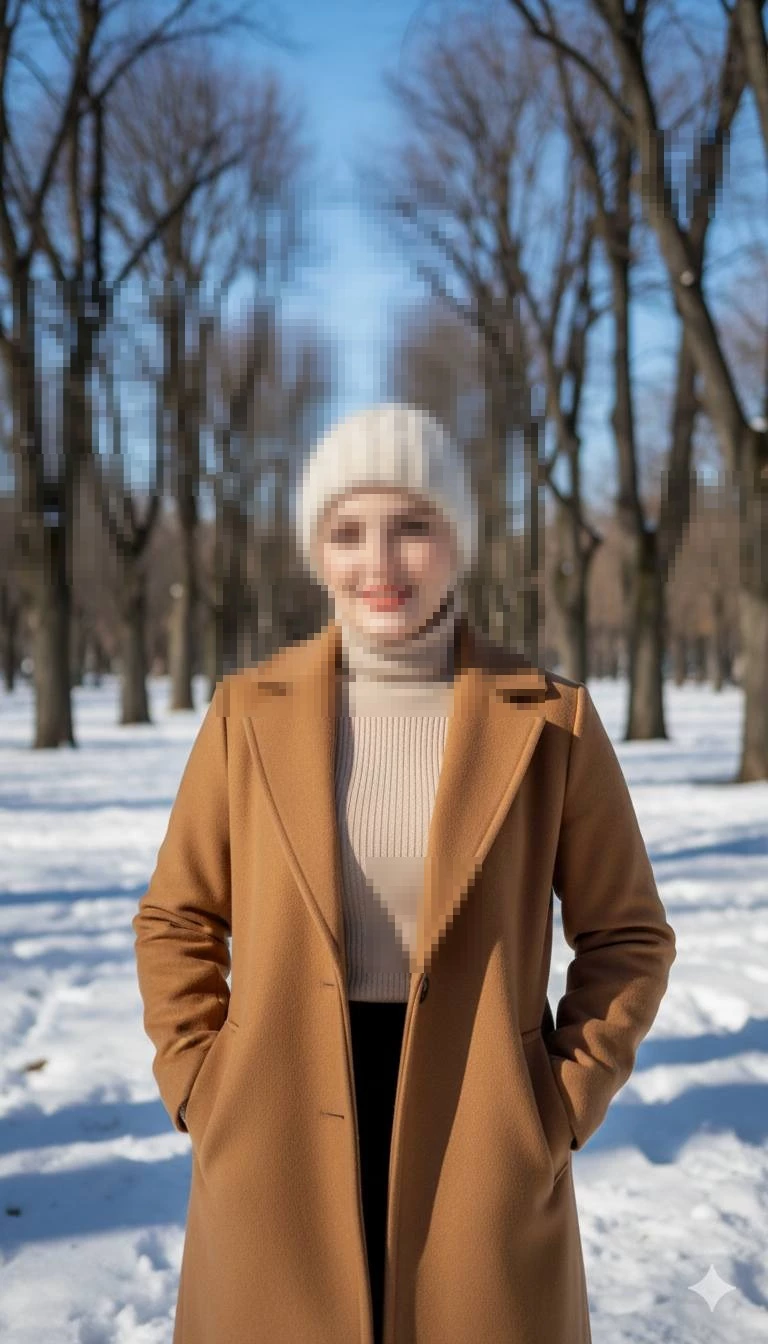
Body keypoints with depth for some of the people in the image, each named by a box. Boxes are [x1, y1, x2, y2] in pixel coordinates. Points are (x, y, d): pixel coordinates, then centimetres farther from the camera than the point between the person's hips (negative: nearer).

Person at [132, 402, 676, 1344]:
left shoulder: (549, 719, -5)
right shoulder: (251, 712, -1)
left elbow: (627, 936, 4)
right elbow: (175, 920, 9)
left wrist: (562, 1105, -4)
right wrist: (197, 1086, 0)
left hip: (478, 1161, -1)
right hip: (277, 1160, 1)